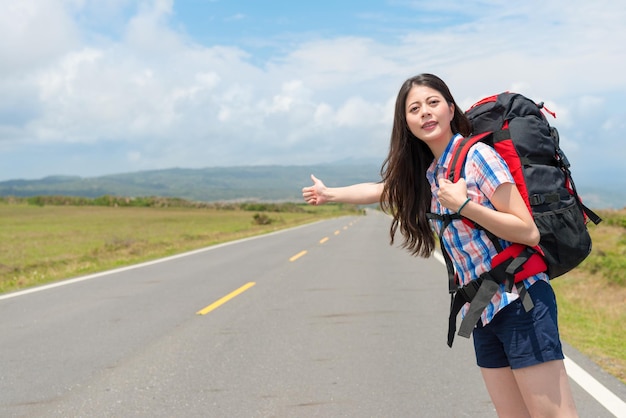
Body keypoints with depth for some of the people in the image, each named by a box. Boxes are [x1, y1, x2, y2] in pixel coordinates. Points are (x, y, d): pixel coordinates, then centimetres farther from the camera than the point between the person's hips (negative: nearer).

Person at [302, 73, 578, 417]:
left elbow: (529, 232, -14)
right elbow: (380, 190, 30)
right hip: (482, 312, 7)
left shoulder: (476, 156, -10)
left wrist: (464, 205, -20)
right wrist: (328, 193, 39)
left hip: (520, 302, -7)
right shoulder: (426, 174, 11)